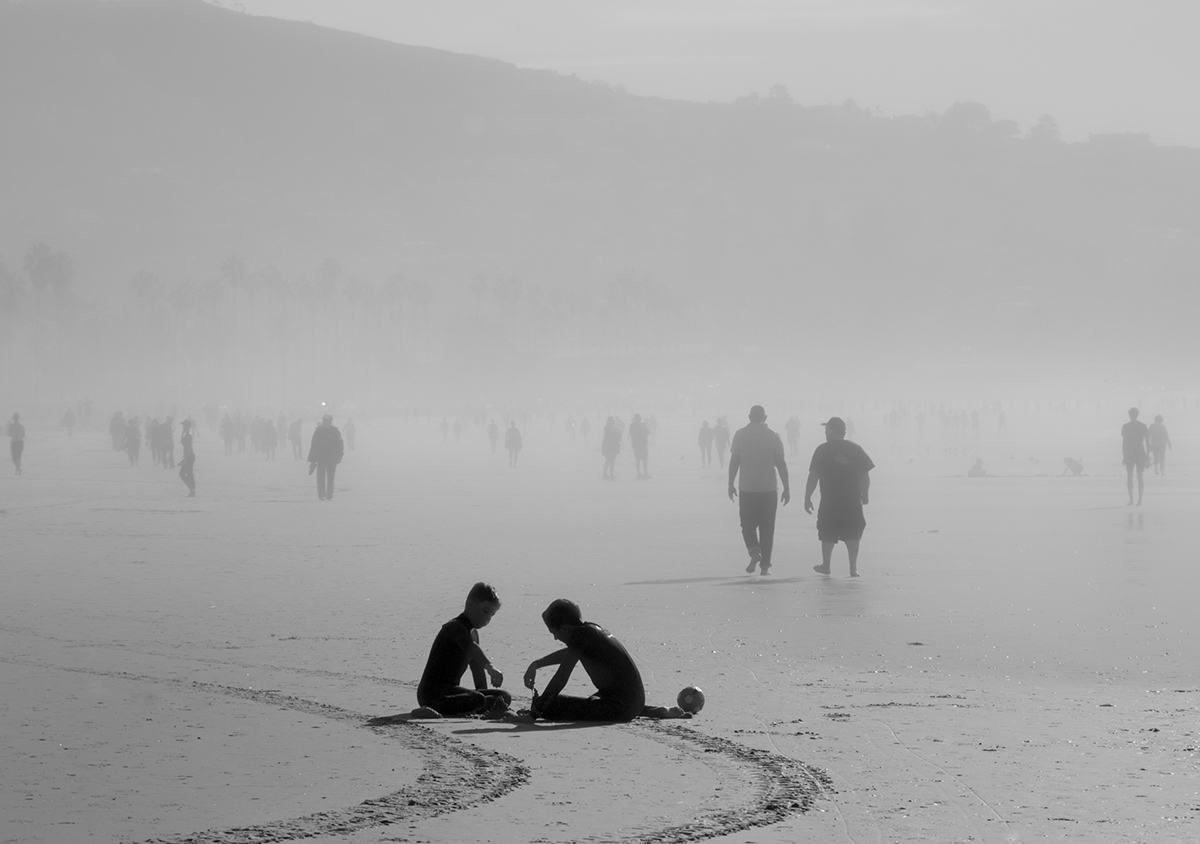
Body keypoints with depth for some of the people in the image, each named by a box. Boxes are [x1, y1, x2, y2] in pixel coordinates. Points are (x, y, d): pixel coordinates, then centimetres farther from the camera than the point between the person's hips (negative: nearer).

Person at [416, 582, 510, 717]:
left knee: (505, 697, 6)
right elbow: (471, 648, -31)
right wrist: (490, 667, -46)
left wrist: (485, 697, 9)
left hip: (451, 691, 10)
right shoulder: (455, 627, -12)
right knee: (477, 699, -39)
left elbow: (477, 669, 19)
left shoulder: (473, 633, 20)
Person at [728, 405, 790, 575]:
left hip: (747, 489, 0)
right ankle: (765, 564, 6)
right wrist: (787, 488, 2)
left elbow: (734, 461, -2)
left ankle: (754, 552, -15)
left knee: (748, 525, 10)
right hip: (769, 489, 0)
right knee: (767, 528, 8)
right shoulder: (773, 436, -2)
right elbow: (781, 464, -3)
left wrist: (731, 485, 7)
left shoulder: (740, 435, -2)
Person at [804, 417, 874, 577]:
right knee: (852, 534, 6)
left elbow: (813, 476, -8)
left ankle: (825, 565, 22)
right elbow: (865, 475, 5)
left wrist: (807, 497, -3)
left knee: (828, 534, 12)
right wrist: (865, 494, 19)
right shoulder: (855, 449, 2)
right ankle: (853, 567, -1)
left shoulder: (822, 450, -5)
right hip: (853, 500, 2)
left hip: (830, 501, -2)